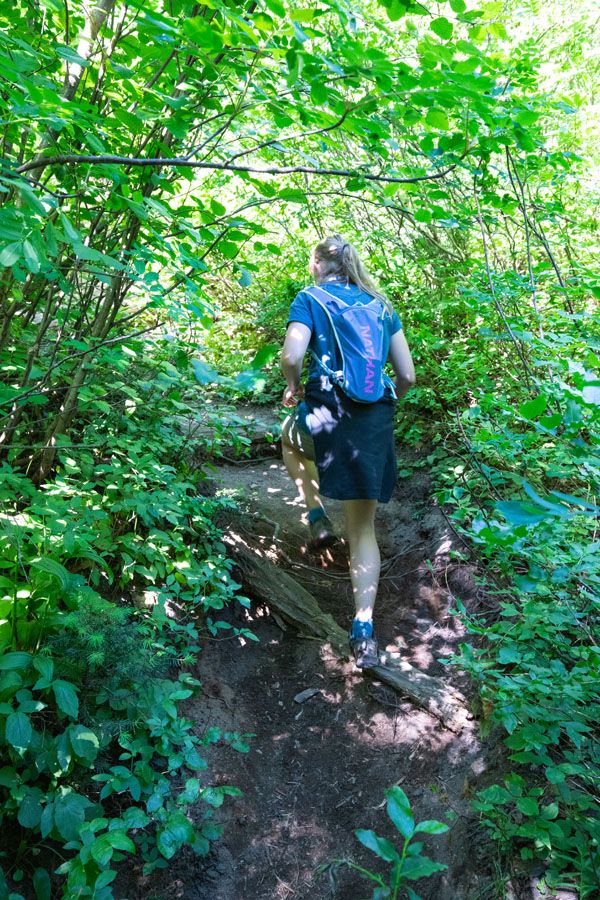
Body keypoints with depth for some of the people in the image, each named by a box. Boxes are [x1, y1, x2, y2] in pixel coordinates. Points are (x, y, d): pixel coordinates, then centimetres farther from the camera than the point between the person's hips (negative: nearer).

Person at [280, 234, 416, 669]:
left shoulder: (310, 299, 4)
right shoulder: (382, 305, 16)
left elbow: (291, 357, -13)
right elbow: (407, 375, 11)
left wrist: (293, 388, 8)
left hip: (327, 412, -3)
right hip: (377, 426, 4)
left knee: (291, 437, 35)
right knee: (363, 527, 11)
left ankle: (319, 519, 24)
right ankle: (364, 630, 2)